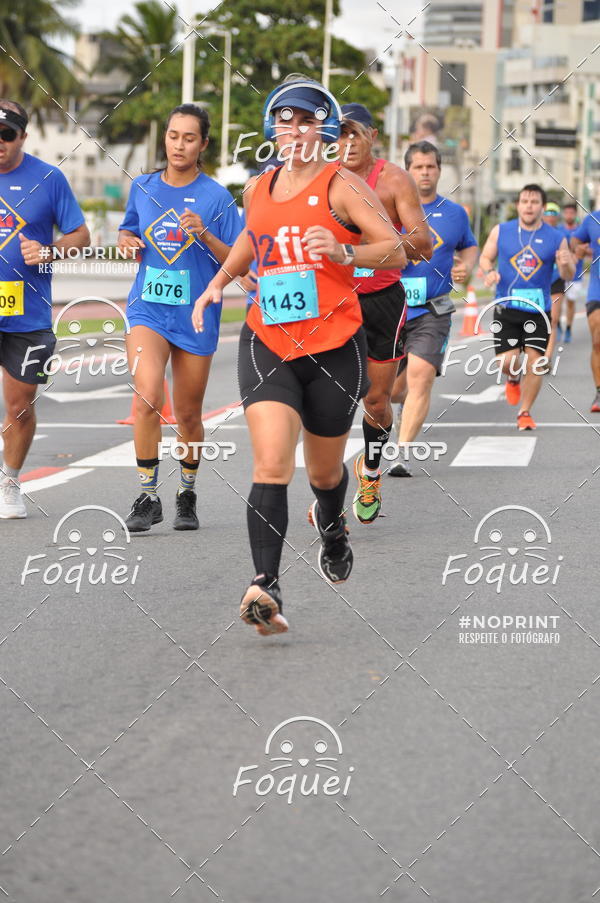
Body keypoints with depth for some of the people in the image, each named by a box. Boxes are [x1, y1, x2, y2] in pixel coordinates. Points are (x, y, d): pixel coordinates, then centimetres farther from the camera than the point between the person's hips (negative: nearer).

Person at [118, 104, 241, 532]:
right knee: (147, 397, -21)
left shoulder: (217, 197, -3)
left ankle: (187, 494, 32)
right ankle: (148, 497, -12)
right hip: (148, 308, 1)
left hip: (196, 315, -1)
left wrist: (205, 235, -21)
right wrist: (127, 240, -1)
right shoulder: (143, 188, 6)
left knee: (188, 414, 9)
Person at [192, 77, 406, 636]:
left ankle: (331, 525, 53)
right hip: (266, 343, 2)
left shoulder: (341, 186, -6)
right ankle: (266, 588, -27)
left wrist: (344, 252, -30)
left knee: (323, 470, 16)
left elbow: (397, 251, -13)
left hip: (334, 346, -2)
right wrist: (218, 283, 23)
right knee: (271, 464, -18)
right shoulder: (258, 189, 11)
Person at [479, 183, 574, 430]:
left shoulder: (555, 238, 1)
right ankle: (513, 379, 33)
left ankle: (525, 413, 10)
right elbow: (485, 257, 13)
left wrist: (566, 264, -19)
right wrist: (489, 272, -10)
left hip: (538, 310, 0)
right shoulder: (501, 231, 2)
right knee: (506, 361, -6)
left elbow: (568, 275, 4)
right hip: (506, 306, 0)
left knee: (534, 361, -6)